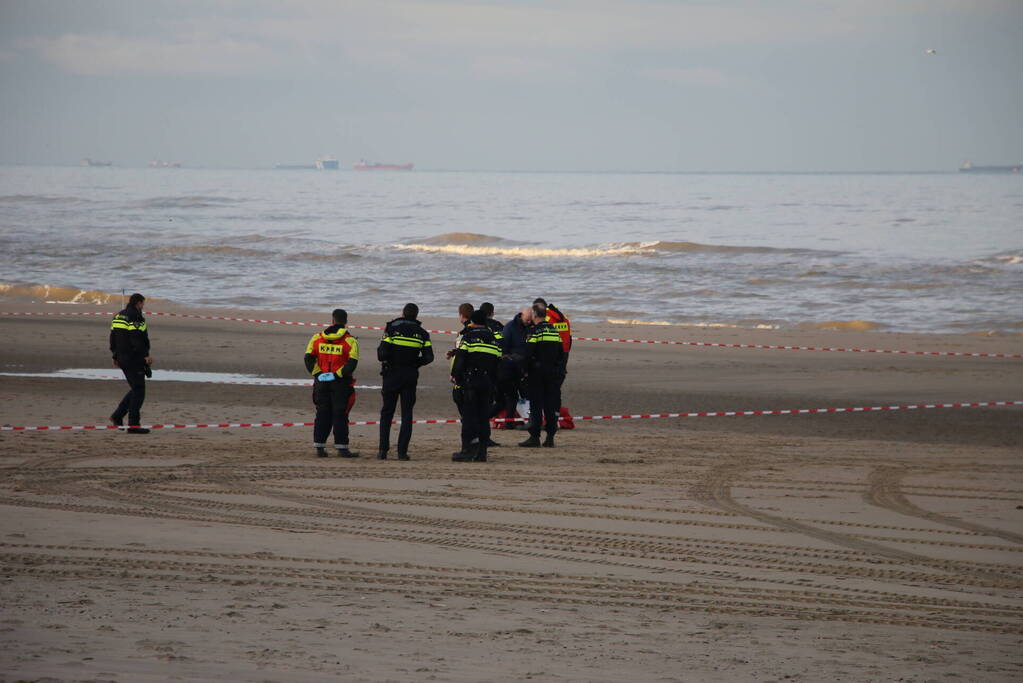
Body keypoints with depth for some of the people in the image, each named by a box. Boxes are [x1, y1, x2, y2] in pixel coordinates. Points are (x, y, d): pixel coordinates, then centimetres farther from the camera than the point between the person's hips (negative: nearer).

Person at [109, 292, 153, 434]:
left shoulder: (118, 317, 14)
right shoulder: (135, 318, -14)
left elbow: (113, 338, 19)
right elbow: (137, 341, -23)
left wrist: (115, 357, 25)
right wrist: (146, 355, -20)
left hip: (122, 359, 9)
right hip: (134, 360, -9)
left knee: (135, 389, 19)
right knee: (138, 391, -4)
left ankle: (117, 416, 14)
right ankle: (133, 424, -5)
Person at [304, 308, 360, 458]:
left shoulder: (317, 338, 5)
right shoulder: (350, 341, -5)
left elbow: (308, 359, -1)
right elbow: (352, 363, -15)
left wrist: (317, 374, -1)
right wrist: (337, 374, -10)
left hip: (321, 383, 3)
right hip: (341, 383, -3)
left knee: (322, 414, 10)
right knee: (340, 415, 0)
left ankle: (319, 447, 8)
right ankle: (341, 448, -1)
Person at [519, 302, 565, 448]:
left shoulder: (535, 331, -10)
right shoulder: (554, 330, 11)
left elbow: (529, 353, -14)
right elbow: (561, 353, 14)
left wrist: (526, 371, -5)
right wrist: (559, 370, 18)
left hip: (537, 372, -6)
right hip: (553, 373, 6)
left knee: (536, 405, -4)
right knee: (551, 405, 7)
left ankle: (534, 437, -7)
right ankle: (550, 437, 7)